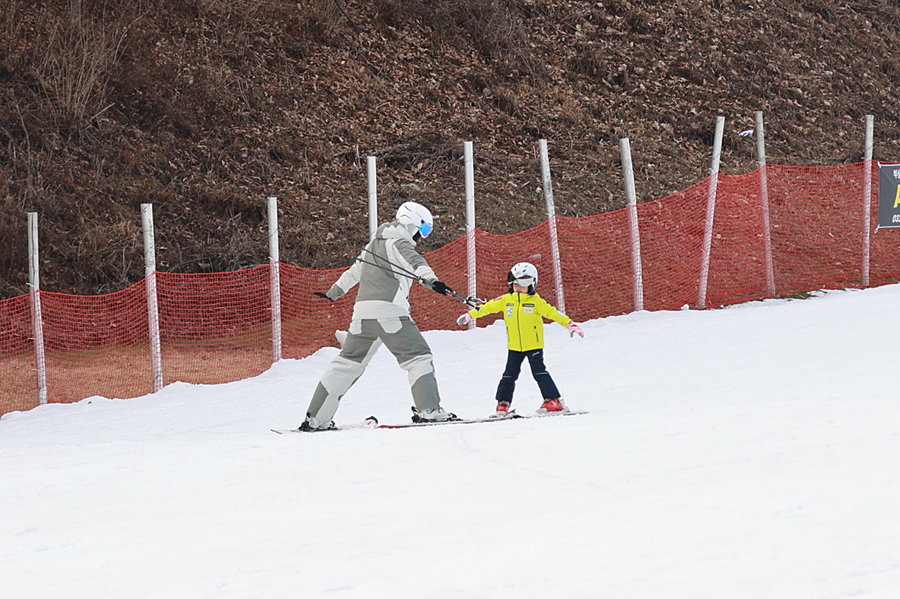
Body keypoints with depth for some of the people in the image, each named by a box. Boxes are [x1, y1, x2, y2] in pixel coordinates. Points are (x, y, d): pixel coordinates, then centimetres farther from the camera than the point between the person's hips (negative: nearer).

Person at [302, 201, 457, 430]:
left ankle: (316, 418, 13)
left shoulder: (375, 244, 24)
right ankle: (428, 409, -16)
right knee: (419, 358, -4)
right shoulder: (399, 242, -2)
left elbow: (355, 270, 39)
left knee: (348, 363, 13)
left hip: (362, 312, 8)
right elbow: (413, 260, -25)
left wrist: (334, 292, 52)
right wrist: (430, 279, -43)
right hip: (389, 311, -8)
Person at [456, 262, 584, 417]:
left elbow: (552, 312, -9)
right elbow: (488, 307, 10)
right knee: (509, 375, 5)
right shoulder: (506, 300, 4)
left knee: (539, 372, -9)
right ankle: (503, 403, 15)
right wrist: (470, 315, 12)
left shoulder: (536, 302, -7)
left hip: (533, 345, -4)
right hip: (514, 347, 4)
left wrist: (569, 324, -17)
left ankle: (554, 401, -5)